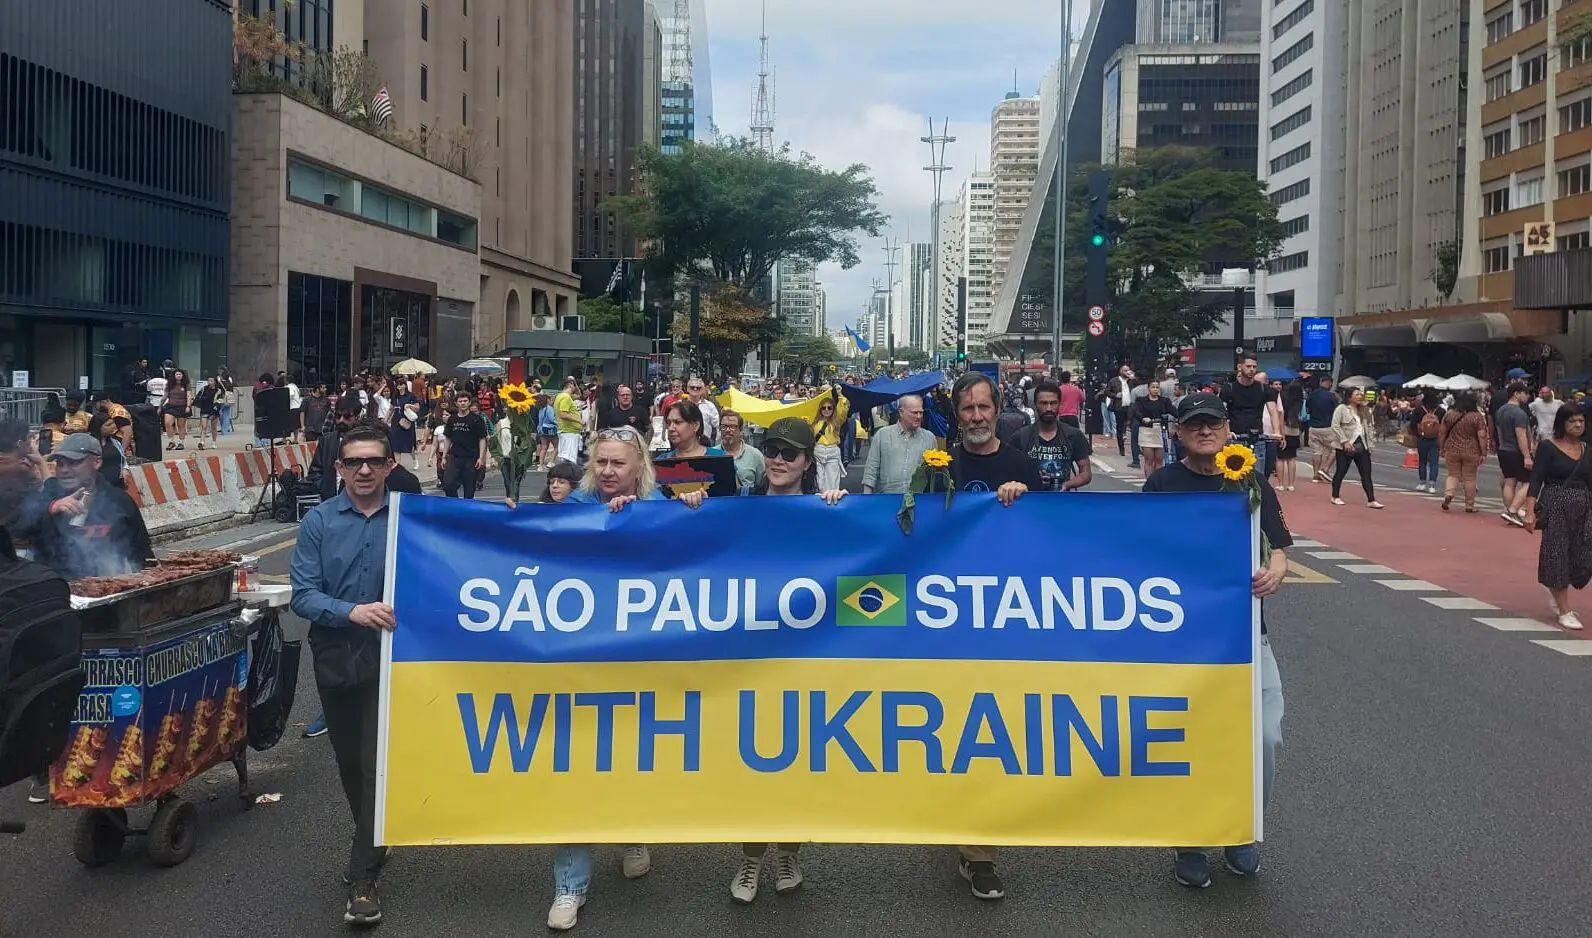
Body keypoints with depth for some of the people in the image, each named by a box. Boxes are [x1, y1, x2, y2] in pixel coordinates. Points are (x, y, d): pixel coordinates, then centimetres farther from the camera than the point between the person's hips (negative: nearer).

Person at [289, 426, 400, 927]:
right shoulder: (319, 522, -3)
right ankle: (371, 845, 39)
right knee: (349, 763, 17)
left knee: (376, 766, -3)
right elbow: (302, 594, -9)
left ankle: (363, 878, 6)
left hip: (389, 659, -2)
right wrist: (351, 611, -25)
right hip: (335, 659, 2)